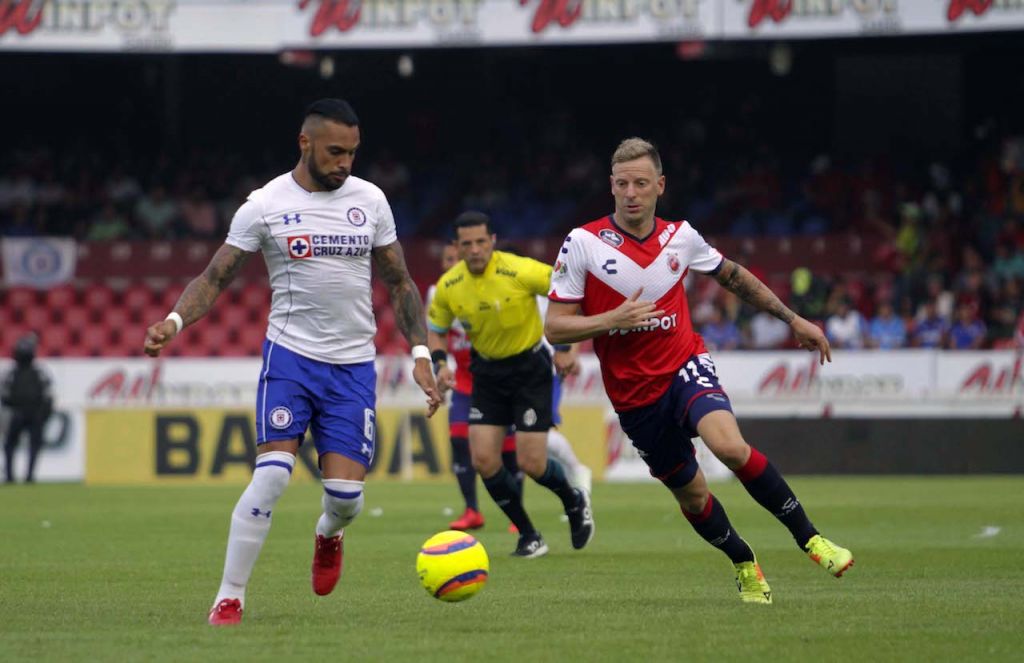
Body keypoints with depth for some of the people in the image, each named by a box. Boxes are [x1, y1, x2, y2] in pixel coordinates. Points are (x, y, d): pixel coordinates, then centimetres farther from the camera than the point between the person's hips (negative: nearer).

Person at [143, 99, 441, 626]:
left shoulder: (370, 201, 5)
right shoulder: (265, 206, -4)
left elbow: (399, 283, 13)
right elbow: (215, 277, -2)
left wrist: (420, 354, 4)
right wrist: (175, 320, -21)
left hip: (354, 365, 2)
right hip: (289, 355, -2)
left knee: (346, 495, -6)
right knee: (271, 476, -18)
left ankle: (328, 536, 33)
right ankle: (229, 598, -7)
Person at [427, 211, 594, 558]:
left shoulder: (520, 271, -22)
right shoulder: (448, 286, -8)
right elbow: (435, 329, 8)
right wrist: (440, 364, -11)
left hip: (529, 367, -4)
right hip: (486, 371, 4)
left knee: (531, 463, -8)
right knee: (483, 459, -6)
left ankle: (575, 501, 27)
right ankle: (529, 536, 11)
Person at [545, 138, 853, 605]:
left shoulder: (680, 237, -2)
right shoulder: (583, 244, -10)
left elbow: (732, 277, 18)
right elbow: (554, 328, -9)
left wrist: (793, 320, 19)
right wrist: (613, 320, -25)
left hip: (685, 365, 0)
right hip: (634, 393, 0)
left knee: (729, 446, -28)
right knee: (691, 497, 9)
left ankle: (809, 537, -15)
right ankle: (745, 565, 36)